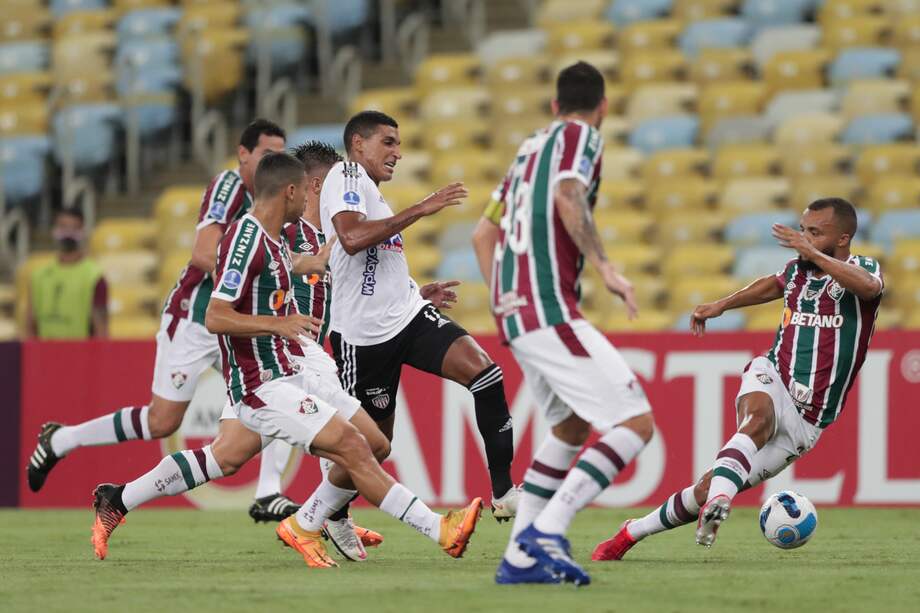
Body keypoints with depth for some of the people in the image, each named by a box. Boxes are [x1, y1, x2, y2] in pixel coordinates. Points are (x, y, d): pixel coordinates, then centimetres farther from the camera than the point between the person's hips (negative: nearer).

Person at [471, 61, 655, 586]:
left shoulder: (532, 146, 23)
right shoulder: (581, 136, -1)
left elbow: (484, 233, 27)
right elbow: (568, 197, -21)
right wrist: (606, 268, -23)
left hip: (514, 311, 9)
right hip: (551, 312, -9)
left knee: (572, 426, 24)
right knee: (636, 422, -12)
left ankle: (521, 556, 18)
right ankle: (546, 531, -21)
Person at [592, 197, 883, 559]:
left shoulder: (863, 269, -5)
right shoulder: (796, 270, 9)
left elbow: (869, 286, -32)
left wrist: (813, 253, -37)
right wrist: (722, 305, 34)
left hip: (805, 421, -2)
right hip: (771, 379, 2)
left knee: (708, 489, -7)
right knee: (760, 417, -38)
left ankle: (632, 533, 5)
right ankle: (717, 504, -58)